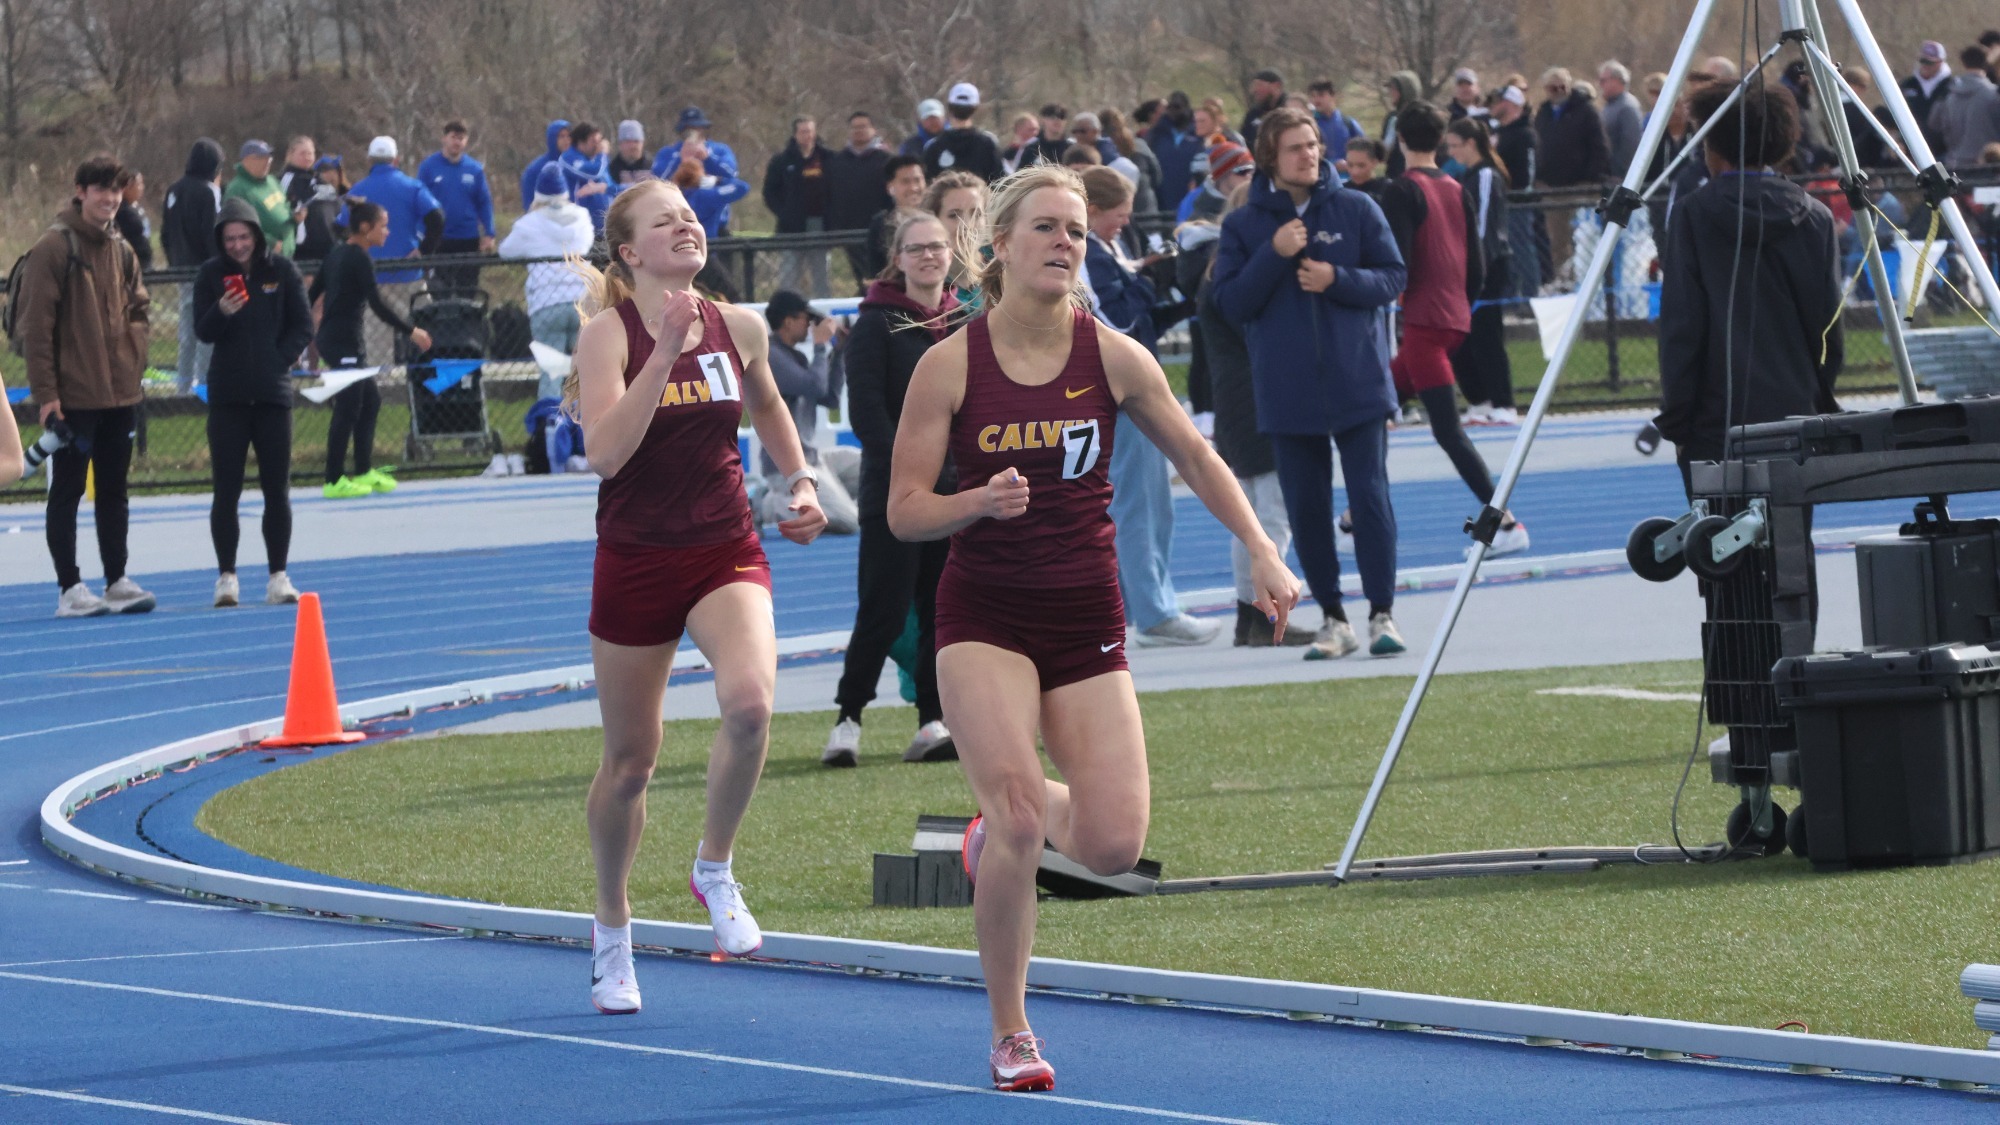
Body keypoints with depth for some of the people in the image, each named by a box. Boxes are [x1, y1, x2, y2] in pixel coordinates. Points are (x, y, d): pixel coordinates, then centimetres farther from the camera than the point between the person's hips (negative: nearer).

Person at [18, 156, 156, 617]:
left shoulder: (121, 251, 10)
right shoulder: (54, 247, -11)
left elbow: (137, 308, 21)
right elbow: (35, 324, -13)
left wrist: (133, 363, 4)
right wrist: (45, 390, -16)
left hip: (119, 394, 7)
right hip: (72, 396, -7)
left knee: (114, 489, 12)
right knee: (68, 490, 0)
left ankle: (117, 580, 18)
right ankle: (69, 588, 2)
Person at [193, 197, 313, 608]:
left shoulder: (282, 271, 2)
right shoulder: (211, 274, 1)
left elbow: (303, 326, 5)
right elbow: (202, 331, -4)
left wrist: (280, 360, -7)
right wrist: (221, 312, -24)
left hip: (273, 393, 1)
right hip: (227, 396, 0)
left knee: (277, 489, 3)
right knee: (226, 489, -2)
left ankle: (278, 576, 9)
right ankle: (226, 577, 2)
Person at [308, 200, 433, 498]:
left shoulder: (337, 255, 12)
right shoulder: (359, 259, -14)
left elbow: (312, 294, 18)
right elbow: (377, 303, -20)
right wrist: (410, 331, -15)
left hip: (329, 337, 9)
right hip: (344, 342, -9)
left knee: (370, 401, 15)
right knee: (348, 408, -5)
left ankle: (365, 471, 21)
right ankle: (334, 481, -2)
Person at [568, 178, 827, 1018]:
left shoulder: (737, 329, 2)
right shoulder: (609, 335, -10)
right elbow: (605, 452, -24)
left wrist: (800, 482, 12)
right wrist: (664, 353, -27)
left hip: (726, 553, 2)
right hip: (636, 561, -2)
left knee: (749, 701, -27)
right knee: (629, 761, 8)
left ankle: (715, 869, -3)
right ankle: (612, 925, 32)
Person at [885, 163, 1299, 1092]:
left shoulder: (1112, 357, -2)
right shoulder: (949, 367, -7)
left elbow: (1194, 457, 10)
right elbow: (903, 511, -5)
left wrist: (1264, 556, 3)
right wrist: (979, 501, -25)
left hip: (1086, 622, 2)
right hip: (984, 619, -2)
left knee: (1115, 846, -8)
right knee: (1017, 820, -20)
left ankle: (1012, 816, 29)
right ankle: (1010, 1033, -2)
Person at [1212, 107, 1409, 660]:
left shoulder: (1356, 209, 2)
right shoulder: (1243, 225, 4)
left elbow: (1394, 277, 2)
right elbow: (1232, 303, -2)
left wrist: (1337, 279, -15)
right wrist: (1273, 256, -15)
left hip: (1357, 381, -1)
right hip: (1287, 393, 1)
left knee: (1370, 497, -6)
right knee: (1306, 507, 4)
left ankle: (1382, 614, -1)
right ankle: (1333, 619, 13)